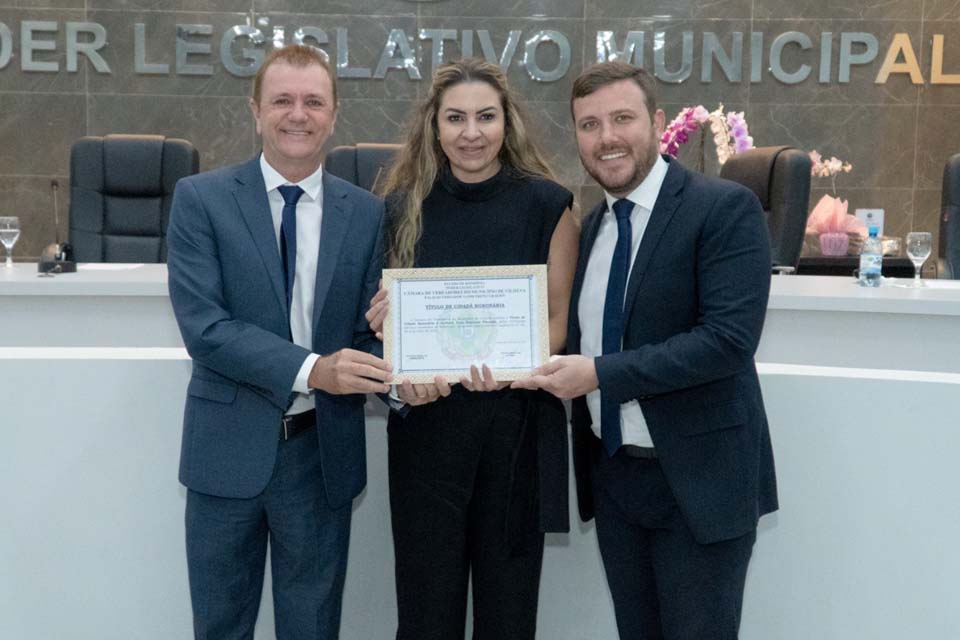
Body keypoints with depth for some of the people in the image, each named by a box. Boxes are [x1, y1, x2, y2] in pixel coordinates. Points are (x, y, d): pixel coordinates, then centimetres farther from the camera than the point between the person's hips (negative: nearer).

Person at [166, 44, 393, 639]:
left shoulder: (366, 212, 2)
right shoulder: (200, 198, -5)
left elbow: (370, 330, 3)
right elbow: (202, 325, -14)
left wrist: (399, 378, -19)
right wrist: (310, 369, -25)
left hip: (324, 452, 2)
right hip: (230, 449, -1)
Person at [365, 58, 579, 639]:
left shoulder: (547, 204, -1)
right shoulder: (404, 206, 4)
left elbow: (559, 320, 0)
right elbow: (388, 320, 10)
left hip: (518, 423, -1)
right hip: (427, 424, 1)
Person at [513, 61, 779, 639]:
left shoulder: (725, 208, -12)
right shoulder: (591, 226, 9)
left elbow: (729, 338, -22)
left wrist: (600, 373, -23)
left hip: (696, 477, -6)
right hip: (612, 475, 6)